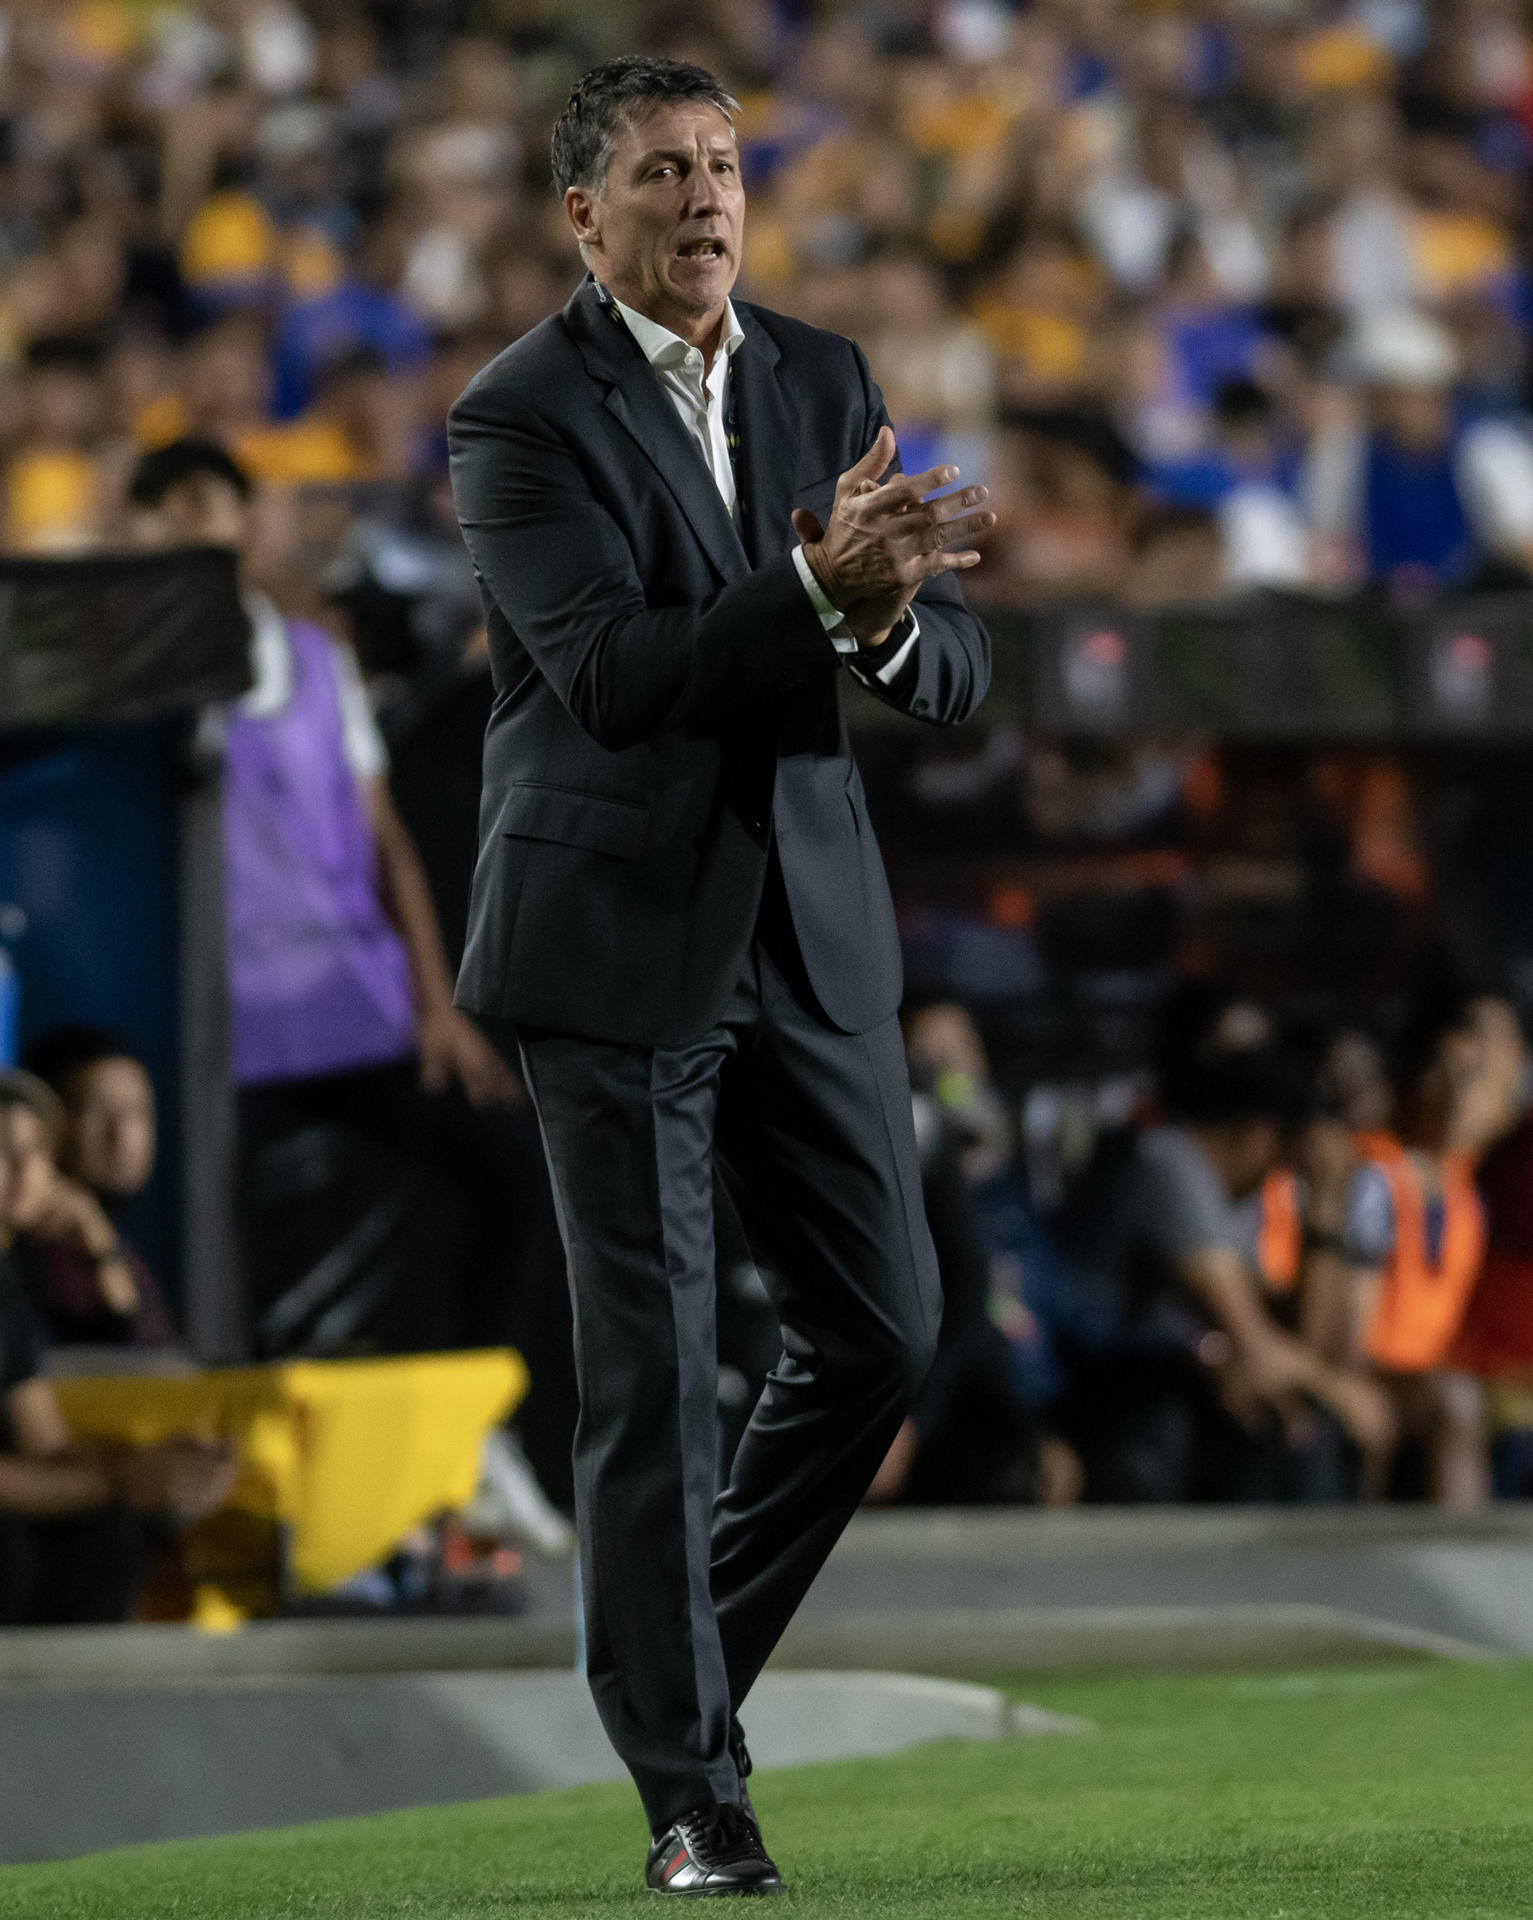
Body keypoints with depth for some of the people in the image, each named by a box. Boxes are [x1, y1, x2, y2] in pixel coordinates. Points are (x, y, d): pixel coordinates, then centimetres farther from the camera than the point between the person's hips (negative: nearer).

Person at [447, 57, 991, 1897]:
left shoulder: (822, 382, 8)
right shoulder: (521, 416, -9)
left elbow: (949, 667, 5)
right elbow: (612, 672, -21)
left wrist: (894, 616, -19)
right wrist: (818, 587, -33)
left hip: (805, 931, 6)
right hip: (617, 942, -6)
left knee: (882, 1327, 7)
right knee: (650, 1370, -4)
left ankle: (688, 1647, 29)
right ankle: (690, 1796, 3)